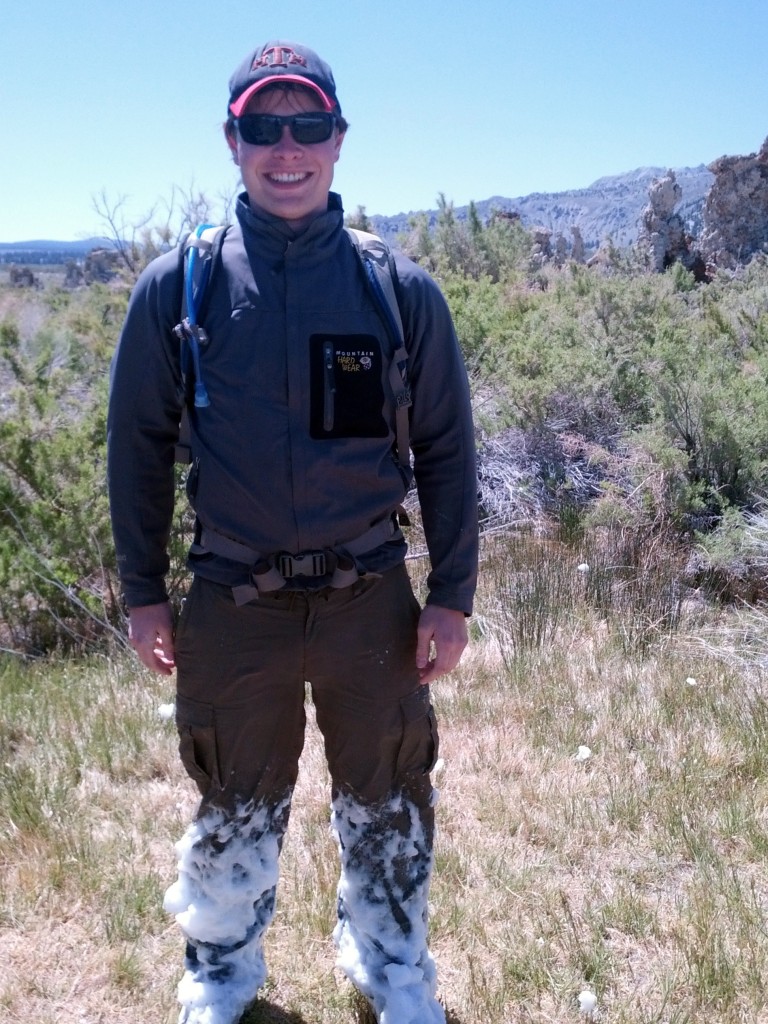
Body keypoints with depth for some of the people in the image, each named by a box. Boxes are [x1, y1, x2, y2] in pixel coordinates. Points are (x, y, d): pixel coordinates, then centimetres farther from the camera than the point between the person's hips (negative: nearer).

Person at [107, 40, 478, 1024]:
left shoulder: (400, 290, -3)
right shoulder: (177, 286, -3)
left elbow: (446, 451, 2)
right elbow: (138, 445, 4)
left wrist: (451, 597, 0)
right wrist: (143, 594, 3)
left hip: (370, 601, 1)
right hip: (231, 606, 0)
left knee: (386, 805, 16)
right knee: (234, 808, 17)